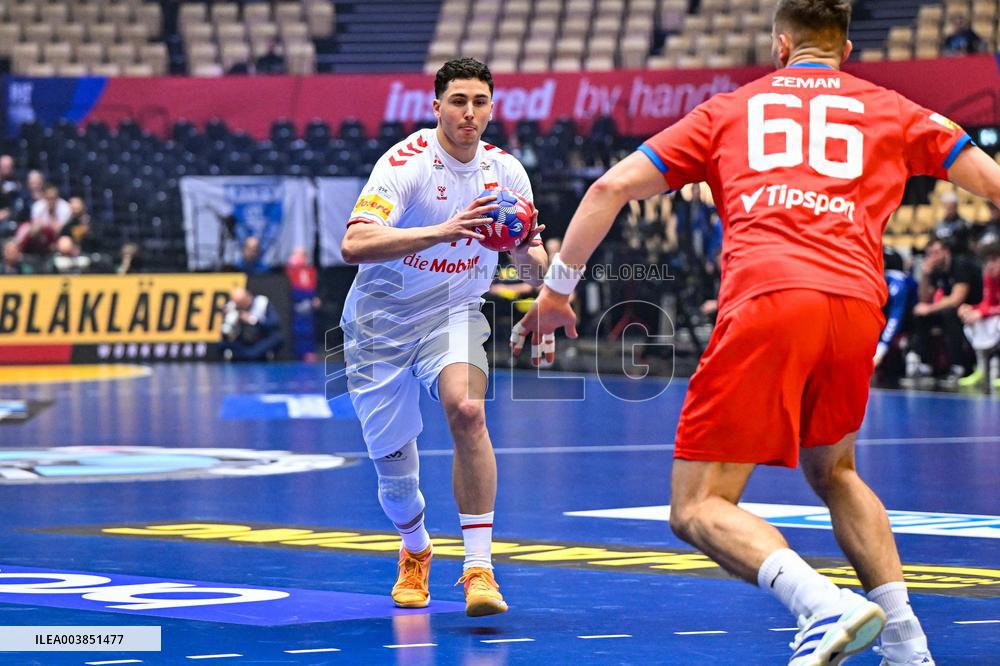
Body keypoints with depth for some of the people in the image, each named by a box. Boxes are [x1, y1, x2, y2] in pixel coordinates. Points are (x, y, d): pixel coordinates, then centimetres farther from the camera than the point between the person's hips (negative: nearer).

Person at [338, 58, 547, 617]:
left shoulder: (506, 172, -4)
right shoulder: (406, 163, -18)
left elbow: (537, 273, 2)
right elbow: (354, 245, -33)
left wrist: (528, 251, -23)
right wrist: (443, 230, -44)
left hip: (454, 314, 2)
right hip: (381, 322, -2)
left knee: (466, 410, -29)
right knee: (393, 463, 4)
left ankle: (479, 568, -26)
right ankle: (415, 550, 40)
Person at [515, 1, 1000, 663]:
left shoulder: (730, 109, 24)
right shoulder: (891, 110, 25)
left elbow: (611, 187, 19)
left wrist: (558, 287, 27)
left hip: (765, 301, -3)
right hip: (857, 304, 3)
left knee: (699, 508, 1)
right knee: (833, 470, 29)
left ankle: (827, 604, -25)